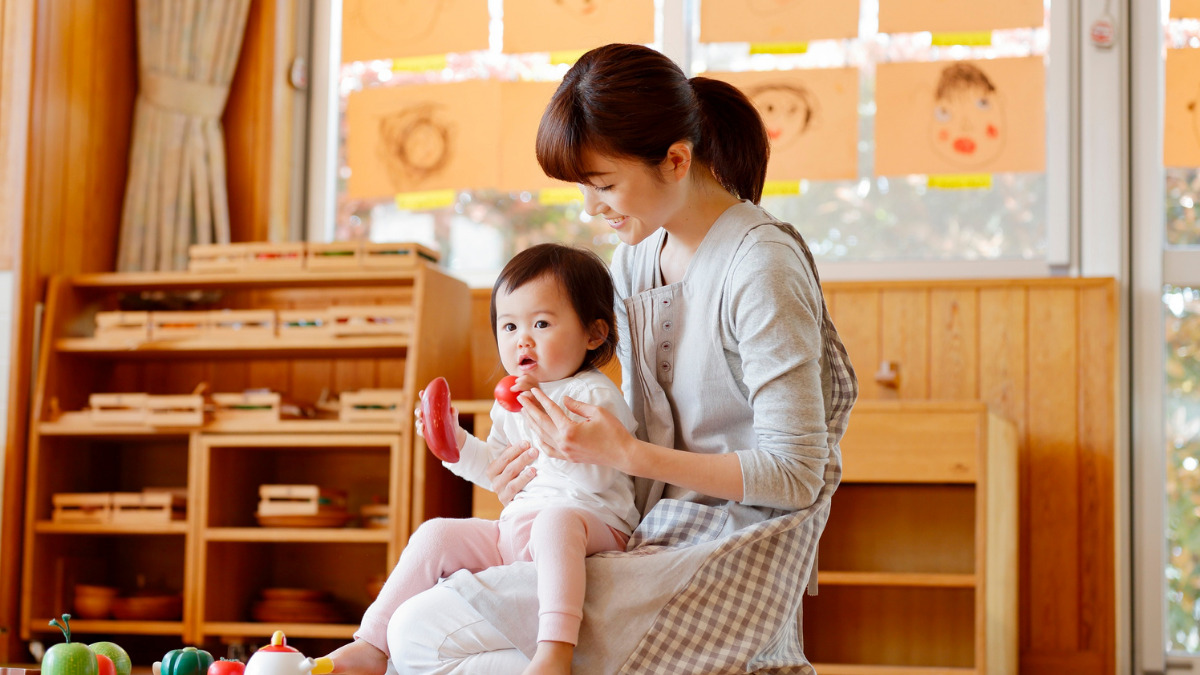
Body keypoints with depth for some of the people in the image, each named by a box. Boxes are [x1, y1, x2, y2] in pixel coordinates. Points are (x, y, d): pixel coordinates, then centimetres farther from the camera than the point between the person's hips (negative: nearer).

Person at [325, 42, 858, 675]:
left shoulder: (761, 266, -17)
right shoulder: (635, 257, 9)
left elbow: (795, 475, -18)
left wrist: (627, 454, -20)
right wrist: (569, 448, -1)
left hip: (724, 561, -9)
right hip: (654, 540, 9)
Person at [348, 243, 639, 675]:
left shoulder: (594, 395, -7)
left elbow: (596, 476, -21)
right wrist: (456, 443, 13)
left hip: (593, 524, -8)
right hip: (516, 529, 8)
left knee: (556, 519, -40)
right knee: (435, 534, -2)